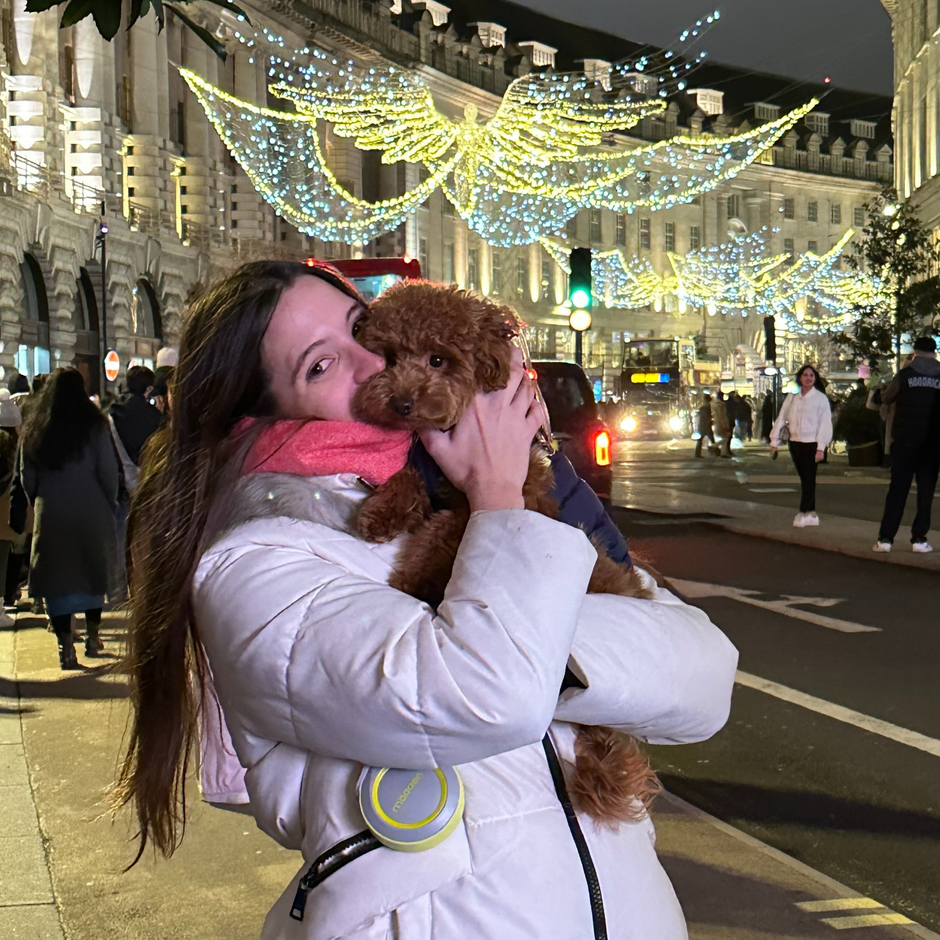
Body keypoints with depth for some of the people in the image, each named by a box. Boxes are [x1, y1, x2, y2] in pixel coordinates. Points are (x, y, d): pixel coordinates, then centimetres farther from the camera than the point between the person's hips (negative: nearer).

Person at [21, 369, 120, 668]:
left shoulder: (34, 431, 1)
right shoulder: (94, 426, -8)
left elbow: (27, 478, 6)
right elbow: (108, 472, -7)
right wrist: (111, 504, 7)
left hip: (50, 517, 1)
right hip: (92, 513, -1)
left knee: (57, 578, 5)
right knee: (94, 573, 15)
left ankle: (66, 646, -1)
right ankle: (92, 637, 23)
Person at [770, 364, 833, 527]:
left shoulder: (820, 398, -3)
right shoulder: (792, 398, 9)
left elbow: (825, 423, -7)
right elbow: (781, 418, 10)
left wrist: (821, 447, -12)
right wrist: (775, 440, 5)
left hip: (811, 443, -4)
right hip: (795, 442, 5)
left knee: (809, 478, -4)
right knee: (803, 478, 8)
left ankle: (804, 513, 0)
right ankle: (811, 514, 13)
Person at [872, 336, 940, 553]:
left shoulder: (905, 375, -4)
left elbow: (885, 399, 9)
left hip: (905, 440, -1)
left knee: (897, 490, 3)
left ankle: (885, 538, -1)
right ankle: (919, 538, 4)